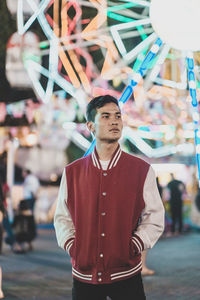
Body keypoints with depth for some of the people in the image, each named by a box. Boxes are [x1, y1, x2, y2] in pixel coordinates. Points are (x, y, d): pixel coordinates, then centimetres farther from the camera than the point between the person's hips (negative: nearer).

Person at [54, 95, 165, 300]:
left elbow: (154, 219, 2)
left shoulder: (142, 171, 1)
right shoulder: (72, 172, 4)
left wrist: (131, 248, -8)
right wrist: (72, 248, -5)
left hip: (126, 275, -1)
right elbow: (62, 218, 9)